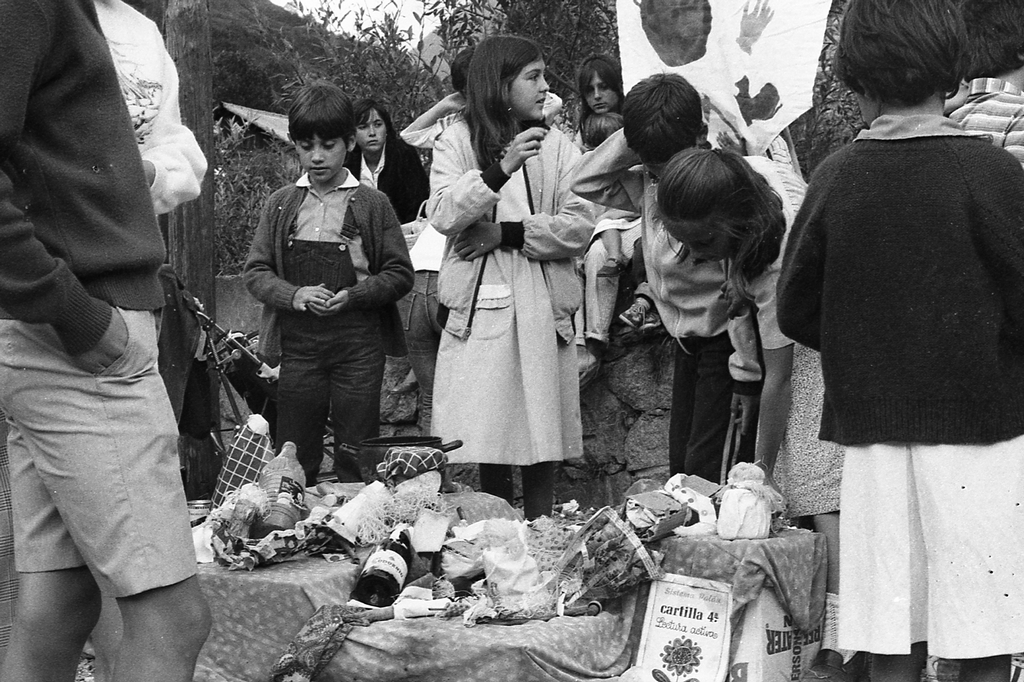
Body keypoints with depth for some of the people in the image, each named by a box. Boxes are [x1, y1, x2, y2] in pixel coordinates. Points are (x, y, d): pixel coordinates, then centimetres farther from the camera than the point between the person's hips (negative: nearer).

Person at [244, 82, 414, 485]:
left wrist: (353, 295, -15)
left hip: (358, 345, -2)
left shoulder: (372, 204, 2)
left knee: (356, 464, 3)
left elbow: (400, 274, 1)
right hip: (298, 343, 2)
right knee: (295, 461, 6)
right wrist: (294, 295, -12)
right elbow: (255, 272, 6)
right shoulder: (281, 204, 8)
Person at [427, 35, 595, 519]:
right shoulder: (456, 141, 5)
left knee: (543, 435, 0)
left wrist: (507, 233, -10)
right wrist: (501, 169, -22)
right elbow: (443, 215, -11)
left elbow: (580, 226, 0)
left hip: (543, 310, 2)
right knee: (488, 437, -2)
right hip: (479, 309, -2)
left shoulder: (557, 146, 11)